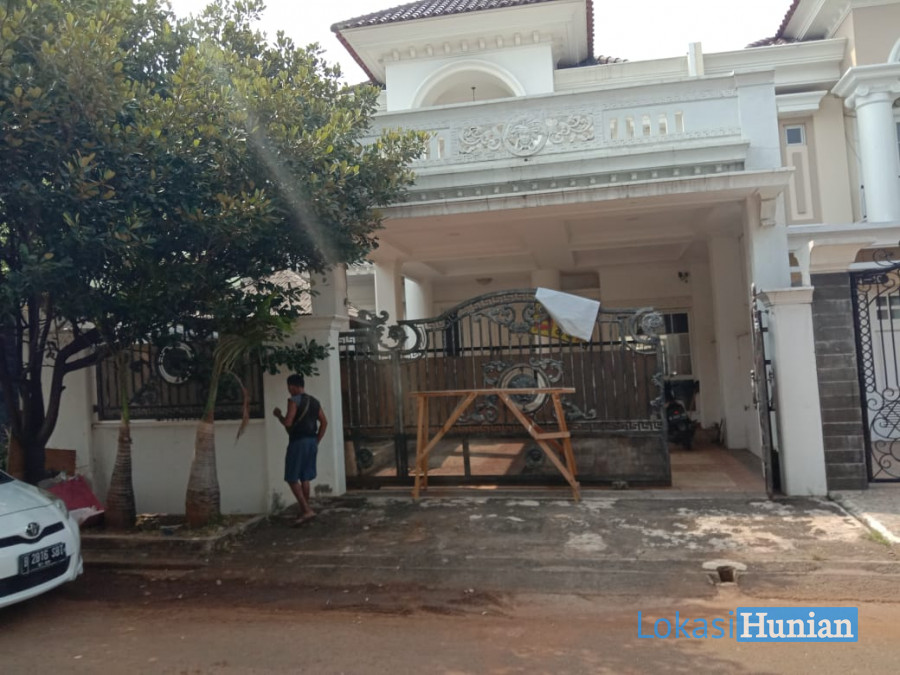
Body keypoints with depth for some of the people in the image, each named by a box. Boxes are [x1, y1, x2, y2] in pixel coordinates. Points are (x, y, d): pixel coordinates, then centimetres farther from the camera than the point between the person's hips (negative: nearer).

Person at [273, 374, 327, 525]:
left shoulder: (294, 400, -10)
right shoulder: (314, 402, 12)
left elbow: (288, 422, -17)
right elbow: (324, 422, 12)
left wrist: (278, 415, 2)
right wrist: (317, 441, 17)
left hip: (298, 442, -7)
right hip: (311, 442, 7)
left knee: (292, 478, -2)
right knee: (305, 478, 14)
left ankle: (306, 510, -11)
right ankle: (304, 511, 19)